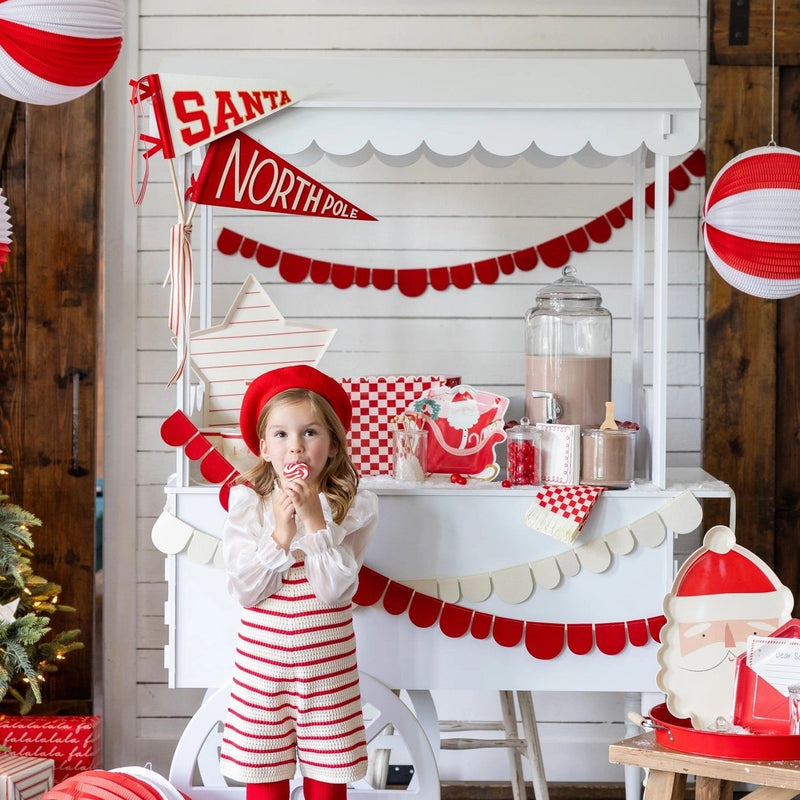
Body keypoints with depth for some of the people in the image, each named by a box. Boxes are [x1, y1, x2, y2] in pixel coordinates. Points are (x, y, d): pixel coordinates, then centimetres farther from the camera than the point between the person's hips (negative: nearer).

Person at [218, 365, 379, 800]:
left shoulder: (352, 507, -5)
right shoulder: (247, 502, -3)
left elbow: (335, 591, -15)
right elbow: (245, 591, -10)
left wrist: (314, 520, -20)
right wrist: (280, 531, -19)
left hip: (327, 663, 0)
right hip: (261, 659, 0)